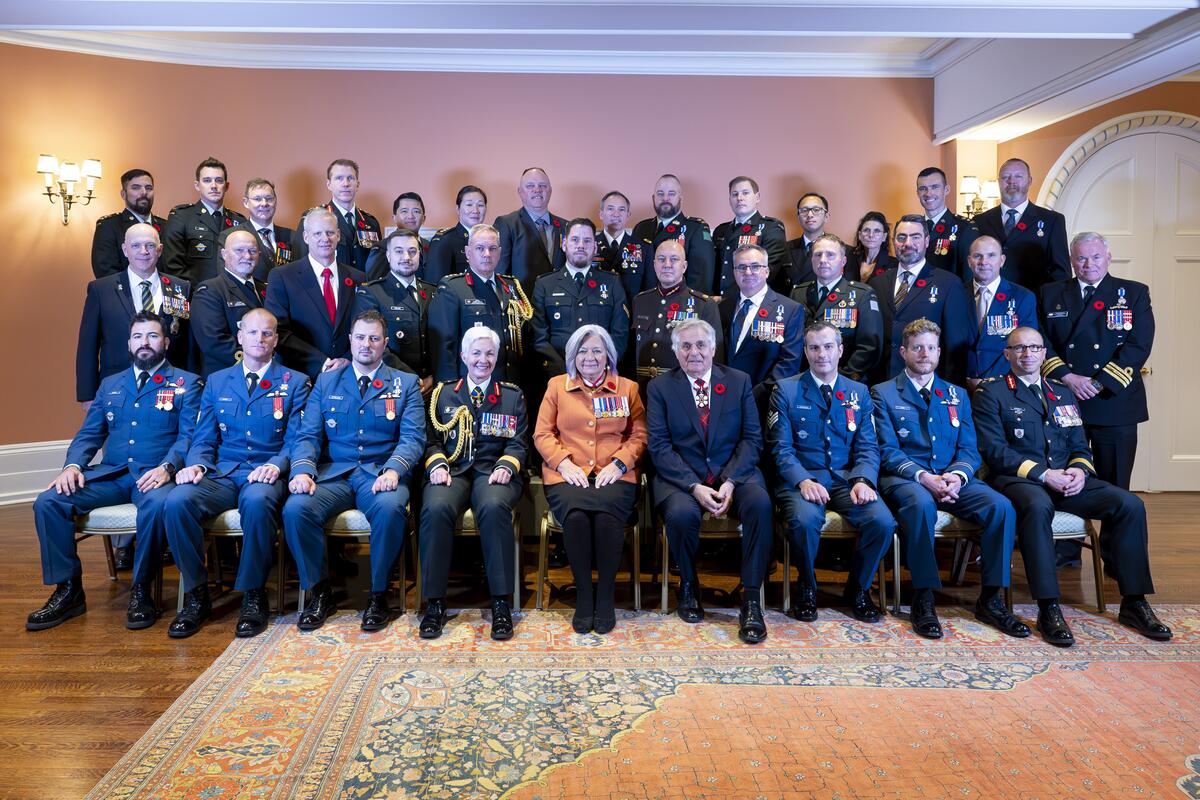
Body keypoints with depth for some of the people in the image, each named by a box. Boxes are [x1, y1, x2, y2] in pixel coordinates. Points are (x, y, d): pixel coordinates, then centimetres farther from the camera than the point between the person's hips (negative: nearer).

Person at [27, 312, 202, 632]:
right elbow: (89, 434, 17)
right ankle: (68, 590, -5)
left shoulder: (187, 384, 7)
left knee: (157, 504, -38)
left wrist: (167, 467, -23)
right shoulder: (110, 385, 22)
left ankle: (141, 590, -18)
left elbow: (189, 435, -4)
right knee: (48, 502, -18)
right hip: (110, 474, 5)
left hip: (154, 474, -5)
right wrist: (73, 465, -4)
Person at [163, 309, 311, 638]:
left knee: (257, 501, -38)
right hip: (221, 473, 3)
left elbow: (296, 440, 1)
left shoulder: (295, 383, 10)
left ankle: (253, 595, -19)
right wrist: (196, 464, -8)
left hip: (266, 474, -3)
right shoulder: (217, 382, 19)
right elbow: (204, 439, 15)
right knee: (177, 502, -28)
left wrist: (276, 466, -19)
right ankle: (196, 593, -10)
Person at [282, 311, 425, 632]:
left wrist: (393, 470, -21)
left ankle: (379, 594, -13)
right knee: (295, 508, -27)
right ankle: (319, 591, -5)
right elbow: (308, 435, 8)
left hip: (381, 473, -2)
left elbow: (412, 437, -1)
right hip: (333, 473, 2)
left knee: (391, 508, -35)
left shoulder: (406, 383, 11)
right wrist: (303, 470, -13)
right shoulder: (326, 382, 17)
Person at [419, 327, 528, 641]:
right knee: (436, 508, -34)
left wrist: (506, 466, -11)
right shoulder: (443, 393, 19)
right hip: (453, 470, 1)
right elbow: (432, 440, 13)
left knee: (494, 507, -37)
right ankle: (435, 602, -23)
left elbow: (518, 444, 9)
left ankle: (501, 602, -29)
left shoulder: (513, 396, 17)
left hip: (493, 471, -1)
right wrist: (437, 464, -7)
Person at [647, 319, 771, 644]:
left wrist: (730, 482, -13)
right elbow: (659, 446, -3)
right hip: (681, 477, -1)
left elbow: (752, 438, 4)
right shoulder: (660, 387, 5)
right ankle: (688, 586, -1)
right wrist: (694, 487, -17)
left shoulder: (739, 381, 9)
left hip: (734, 473, 1)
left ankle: (751, 598, -17)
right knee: (681, 513, -33)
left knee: (760, 502, -30)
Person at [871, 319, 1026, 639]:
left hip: (952, 479, 4)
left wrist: (957, 475, -12)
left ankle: (990, 600, -9)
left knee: (1001, 506, -23)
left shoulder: (957, 395, 20)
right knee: (921, 504, -38)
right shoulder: (883, 394, 7)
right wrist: (922, 476, -20)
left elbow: (969, 450, 11)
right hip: (903, 479, -4)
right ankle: (923, 599, -24)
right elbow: (887, 451, -3)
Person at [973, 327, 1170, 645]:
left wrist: (1079, 469, -5)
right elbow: (994, 450, -8)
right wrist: (1042, 474, -16)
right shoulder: (990, 392, 4)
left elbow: (1080, 446, 19)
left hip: (1066, 480, 6)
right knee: (1038, 506, -39)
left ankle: (1133, 602, -5)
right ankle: (1048, 610, -33)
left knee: (1130, 504, -16)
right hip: (1017, 479, -5)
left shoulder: (1063, 393, 22)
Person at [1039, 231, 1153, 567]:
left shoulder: (1134, 293, 6)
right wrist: (1067, 378, -11)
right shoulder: (1051, 294, 11)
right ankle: (1065, 550, 17)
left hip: (1115, 402, -1)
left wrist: (1100, 384, -13)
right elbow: (1042, 343, 3)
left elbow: (1138, 346, -4)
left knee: (1114, 485, 4)